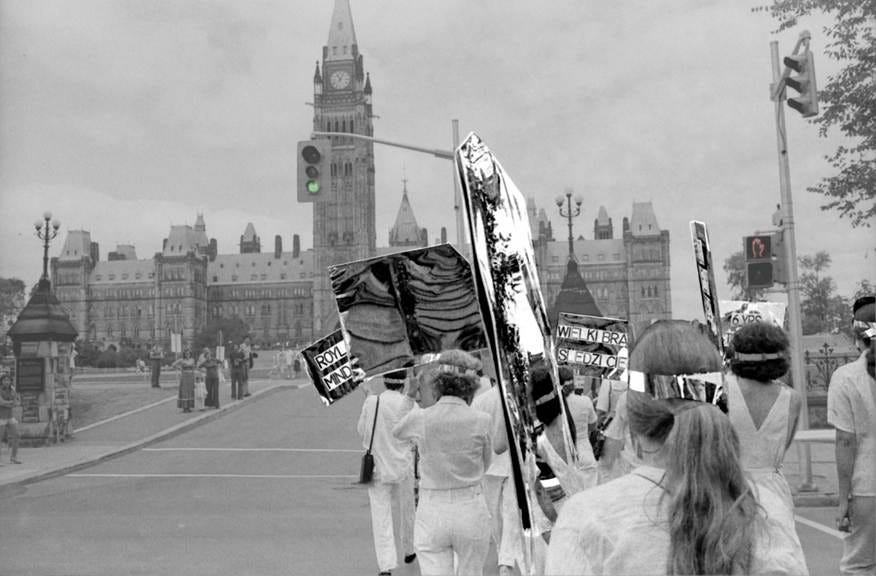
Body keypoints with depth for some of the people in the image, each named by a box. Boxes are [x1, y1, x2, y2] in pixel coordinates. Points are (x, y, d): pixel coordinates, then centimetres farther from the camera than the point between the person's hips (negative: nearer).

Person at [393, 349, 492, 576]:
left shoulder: (419, 419, -8)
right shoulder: (480, 421, -9)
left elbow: (397, 431, 16)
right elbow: (485, 464, 7)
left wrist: (409, 397, 24)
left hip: (431, 513, 0)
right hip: (471, 511, 0)